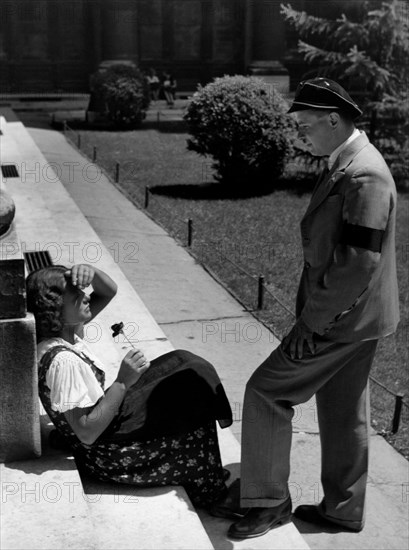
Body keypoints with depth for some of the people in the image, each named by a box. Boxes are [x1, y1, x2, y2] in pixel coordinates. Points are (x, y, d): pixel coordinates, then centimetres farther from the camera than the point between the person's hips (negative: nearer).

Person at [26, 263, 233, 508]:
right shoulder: (62, 361, -32)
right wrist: (123, 382, -33)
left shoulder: (66, 330, -5)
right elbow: (87, 433, -31)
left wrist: (90, 271, -18)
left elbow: (110, 290, 4)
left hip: (104, 422, 10)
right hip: (103, 457, -10)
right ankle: (211, 495, 22)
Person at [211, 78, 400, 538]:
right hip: (349, 315, 10)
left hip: (342, 318, -10)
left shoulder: (363, 176, -22)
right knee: (343, 414, 18)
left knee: (266, 392, -2)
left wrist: (313, 321, -20)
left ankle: (266, 500, 13)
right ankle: (342, 509, 32)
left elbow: (359, 261, -26)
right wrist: (313, 310, 14)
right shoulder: (346, 165, 10)